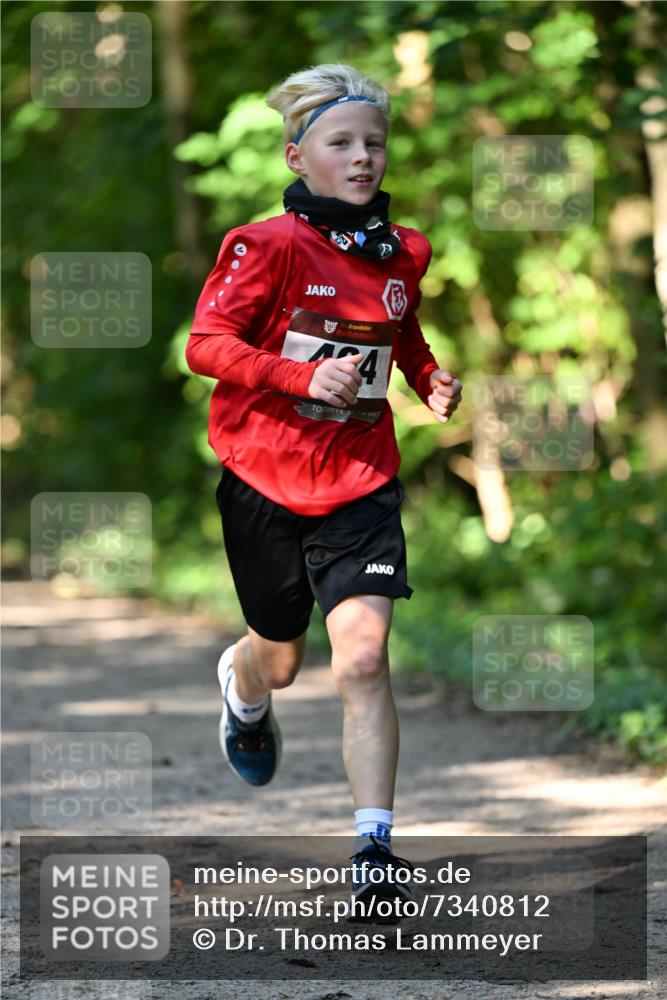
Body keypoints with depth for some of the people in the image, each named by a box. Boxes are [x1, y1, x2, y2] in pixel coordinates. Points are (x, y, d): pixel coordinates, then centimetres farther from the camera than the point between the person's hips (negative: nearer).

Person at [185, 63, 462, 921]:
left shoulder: (401, 254, 5)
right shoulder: (270, 246, -11)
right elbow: (205, 344, -15)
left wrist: (432, 382, 5)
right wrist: (305, 377, -26)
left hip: (361, 480, 2)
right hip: (265, 479, -2)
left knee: (363, 658, -15)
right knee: (280, 657, 16)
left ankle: (374, 851, -16)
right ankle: (242, 688, 56)